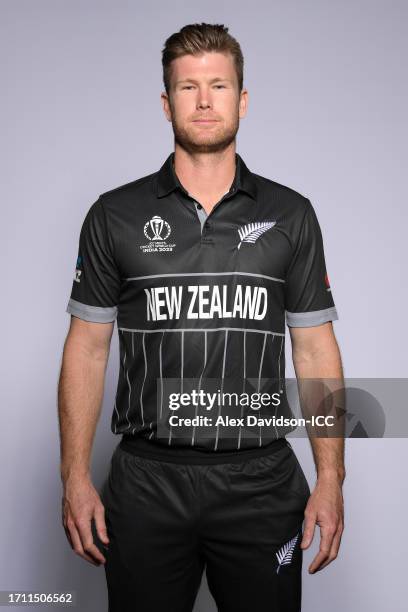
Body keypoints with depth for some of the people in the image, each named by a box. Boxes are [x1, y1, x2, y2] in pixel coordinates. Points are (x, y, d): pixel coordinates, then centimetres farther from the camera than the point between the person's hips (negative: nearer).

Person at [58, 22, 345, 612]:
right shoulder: (115, 215, 1)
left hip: (261, 482, 1)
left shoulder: (291, 215, 2)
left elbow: (316, 349, 3)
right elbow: (87, 347, 2)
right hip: (146, 482, 0)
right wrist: (76, 478, -2)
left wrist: (331, 479, -2)